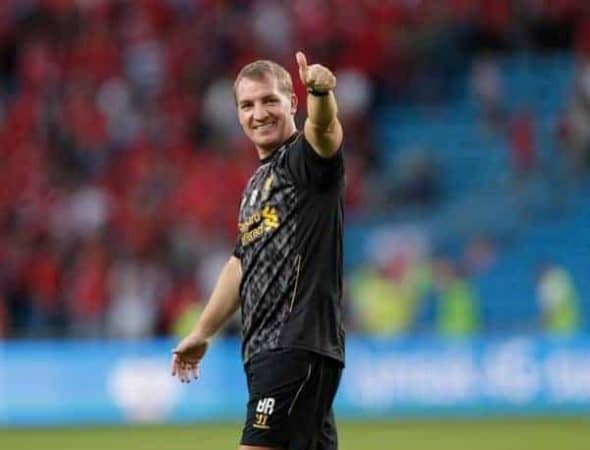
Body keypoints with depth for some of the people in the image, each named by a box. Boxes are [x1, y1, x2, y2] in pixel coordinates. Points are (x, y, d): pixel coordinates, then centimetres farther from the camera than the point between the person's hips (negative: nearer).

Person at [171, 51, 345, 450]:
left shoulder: (305, 158, -6)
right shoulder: (258, 182, 21)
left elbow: (324, 128, -30)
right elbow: (242, 264, 31)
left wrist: (321, 92, -52)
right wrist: (202, 333, 36)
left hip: (301, 345, -9)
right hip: (265, 351, 9)